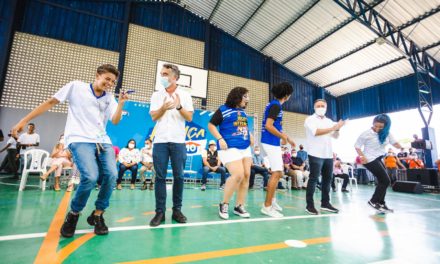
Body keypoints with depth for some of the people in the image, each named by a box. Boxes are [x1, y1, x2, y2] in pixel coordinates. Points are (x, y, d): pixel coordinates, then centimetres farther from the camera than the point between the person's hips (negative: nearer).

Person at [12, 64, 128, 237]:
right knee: (90, 177, -25)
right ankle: (73, 214, 5)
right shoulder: (76, 87, 5)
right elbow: (50, 102, 9)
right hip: (80, 140, -4)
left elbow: (115, 121, 3)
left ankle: (97, 215, 7)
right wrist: (24, 120, 8)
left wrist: (121, 103, -12)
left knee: (111, 175, -16)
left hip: (102, 141, 4)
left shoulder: (109, 98, 14)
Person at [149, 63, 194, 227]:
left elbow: (189, 118, 0)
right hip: (160, 141, 1)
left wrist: (179, 106, -15)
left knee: (178, 176, 2)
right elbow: (154, 117, 2)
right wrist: (163, 108, -17)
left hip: (178, 141, 0)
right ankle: (160, 212, 9)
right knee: (160, 177, 0)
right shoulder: (157, 95, 10)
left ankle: (177, 210, 15)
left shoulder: (185, 95, 7)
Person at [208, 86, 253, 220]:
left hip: (245, 148, 8)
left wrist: (250, 136, 14)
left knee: (246, 175, 3)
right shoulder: (224, 109, -3)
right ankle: (224, 204, 4)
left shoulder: (243, 111, 17)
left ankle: (239, 206, 17)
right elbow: (211, 125, -3)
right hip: (230, 148, -8)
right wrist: (220, 139, -15)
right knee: (238, 175, -18)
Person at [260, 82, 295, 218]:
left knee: (278, 172, 18)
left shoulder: (274, 104, 15)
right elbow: (268, 126, -23)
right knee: (277, 173, -8)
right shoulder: (275, 105, -14)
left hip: (273, 142, 10)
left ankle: (271, 199, 29)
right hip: (271, 142, -10)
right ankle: (267, 206, -1)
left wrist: (287, 138, 22)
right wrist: (283, 137, -11)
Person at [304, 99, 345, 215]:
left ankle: (325, 203, 21)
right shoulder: (310, 119, -1)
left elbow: (336, 136, 17)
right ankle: (309, 204, 3)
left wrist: (337, 129, -4)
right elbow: (316, 132, -17)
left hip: (328, 154, 7)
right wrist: (334, 128, -14)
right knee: (313, 179, -4)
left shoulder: (329, 121, 18)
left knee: (328, 179, 10)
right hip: (316, 154, -6)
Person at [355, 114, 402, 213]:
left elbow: (394, 142, 5)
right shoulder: (367, 134, -14)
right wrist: (363, 156, -24)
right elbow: (357, 146, -12)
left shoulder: (386, 133, 5)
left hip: (379, 159, 8)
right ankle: (373, 201, 4)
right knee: (385, 180, -8)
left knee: (382, 181, 11)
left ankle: (381, 203, 25)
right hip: (370, 160, -8)